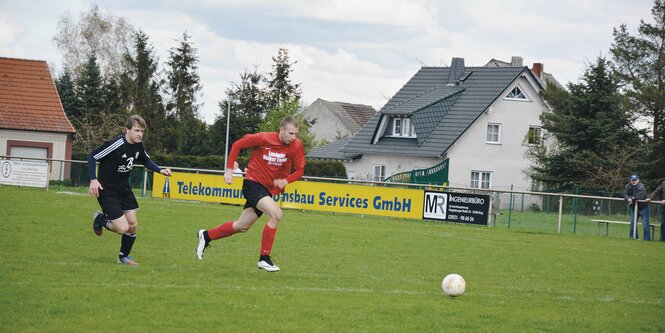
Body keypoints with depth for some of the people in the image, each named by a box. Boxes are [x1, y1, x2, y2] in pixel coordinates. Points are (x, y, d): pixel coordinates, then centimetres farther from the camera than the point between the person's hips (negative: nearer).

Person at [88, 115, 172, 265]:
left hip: (124, 188, 7)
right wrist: (93, 180, -26)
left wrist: (160, 170, 3)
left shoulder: (138, 145, -2)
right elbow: (92, 157, -17)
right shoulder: (115, 144, -25)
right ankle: (100, 219, 18)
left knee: (133, 225, 6)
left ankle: (123, 257, 29)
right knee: (123, 228, -13)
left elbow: (145, 160, 19)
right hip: (107, 190, -7)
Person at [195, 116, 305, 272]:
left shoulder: (296, 146, -8)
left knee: (242, 226, 14)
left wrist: (286, 180, -19)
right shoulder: (264, 138, -17)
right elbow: (237, 145, -3)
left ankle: (206, 236, 36)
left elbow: (299, 170, 0)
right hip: (253, 183, -6)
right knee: (276, 214, -26)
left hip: (270, 189, 6)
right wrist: (229, 169, -6)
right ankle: (264, 259, -17)